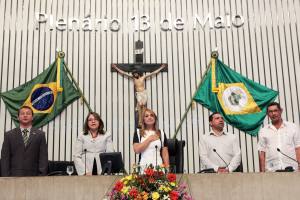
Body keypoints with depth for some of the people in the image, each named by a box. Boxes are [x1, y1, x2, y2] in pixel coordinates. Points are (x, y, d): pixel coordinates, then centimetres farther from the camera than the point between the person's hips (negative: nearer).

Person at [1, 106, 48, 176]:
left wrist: (42, 175, -6)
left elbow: (43, 158, 3)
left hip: (33, 176, 0)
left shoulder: (40, 135, 7)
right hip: (14, 176, 0)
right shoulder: (9, 135, 8)